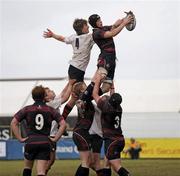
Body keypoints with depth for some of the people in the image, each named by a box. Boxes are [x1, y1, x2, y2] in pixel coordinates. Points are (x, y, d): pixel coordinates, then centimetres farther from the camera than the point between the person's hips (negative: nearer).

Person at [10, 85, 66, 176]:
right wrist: (56, 138, 3)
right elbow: (63, 124, -1)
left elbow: (13, 123, -3)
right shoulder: (51, 110, 6)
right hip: (45, 143, 0)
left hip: (30, 142, 0)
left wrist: (20, 138, 0)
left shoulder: (27, 109, 4)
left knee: (27, 167, 24)